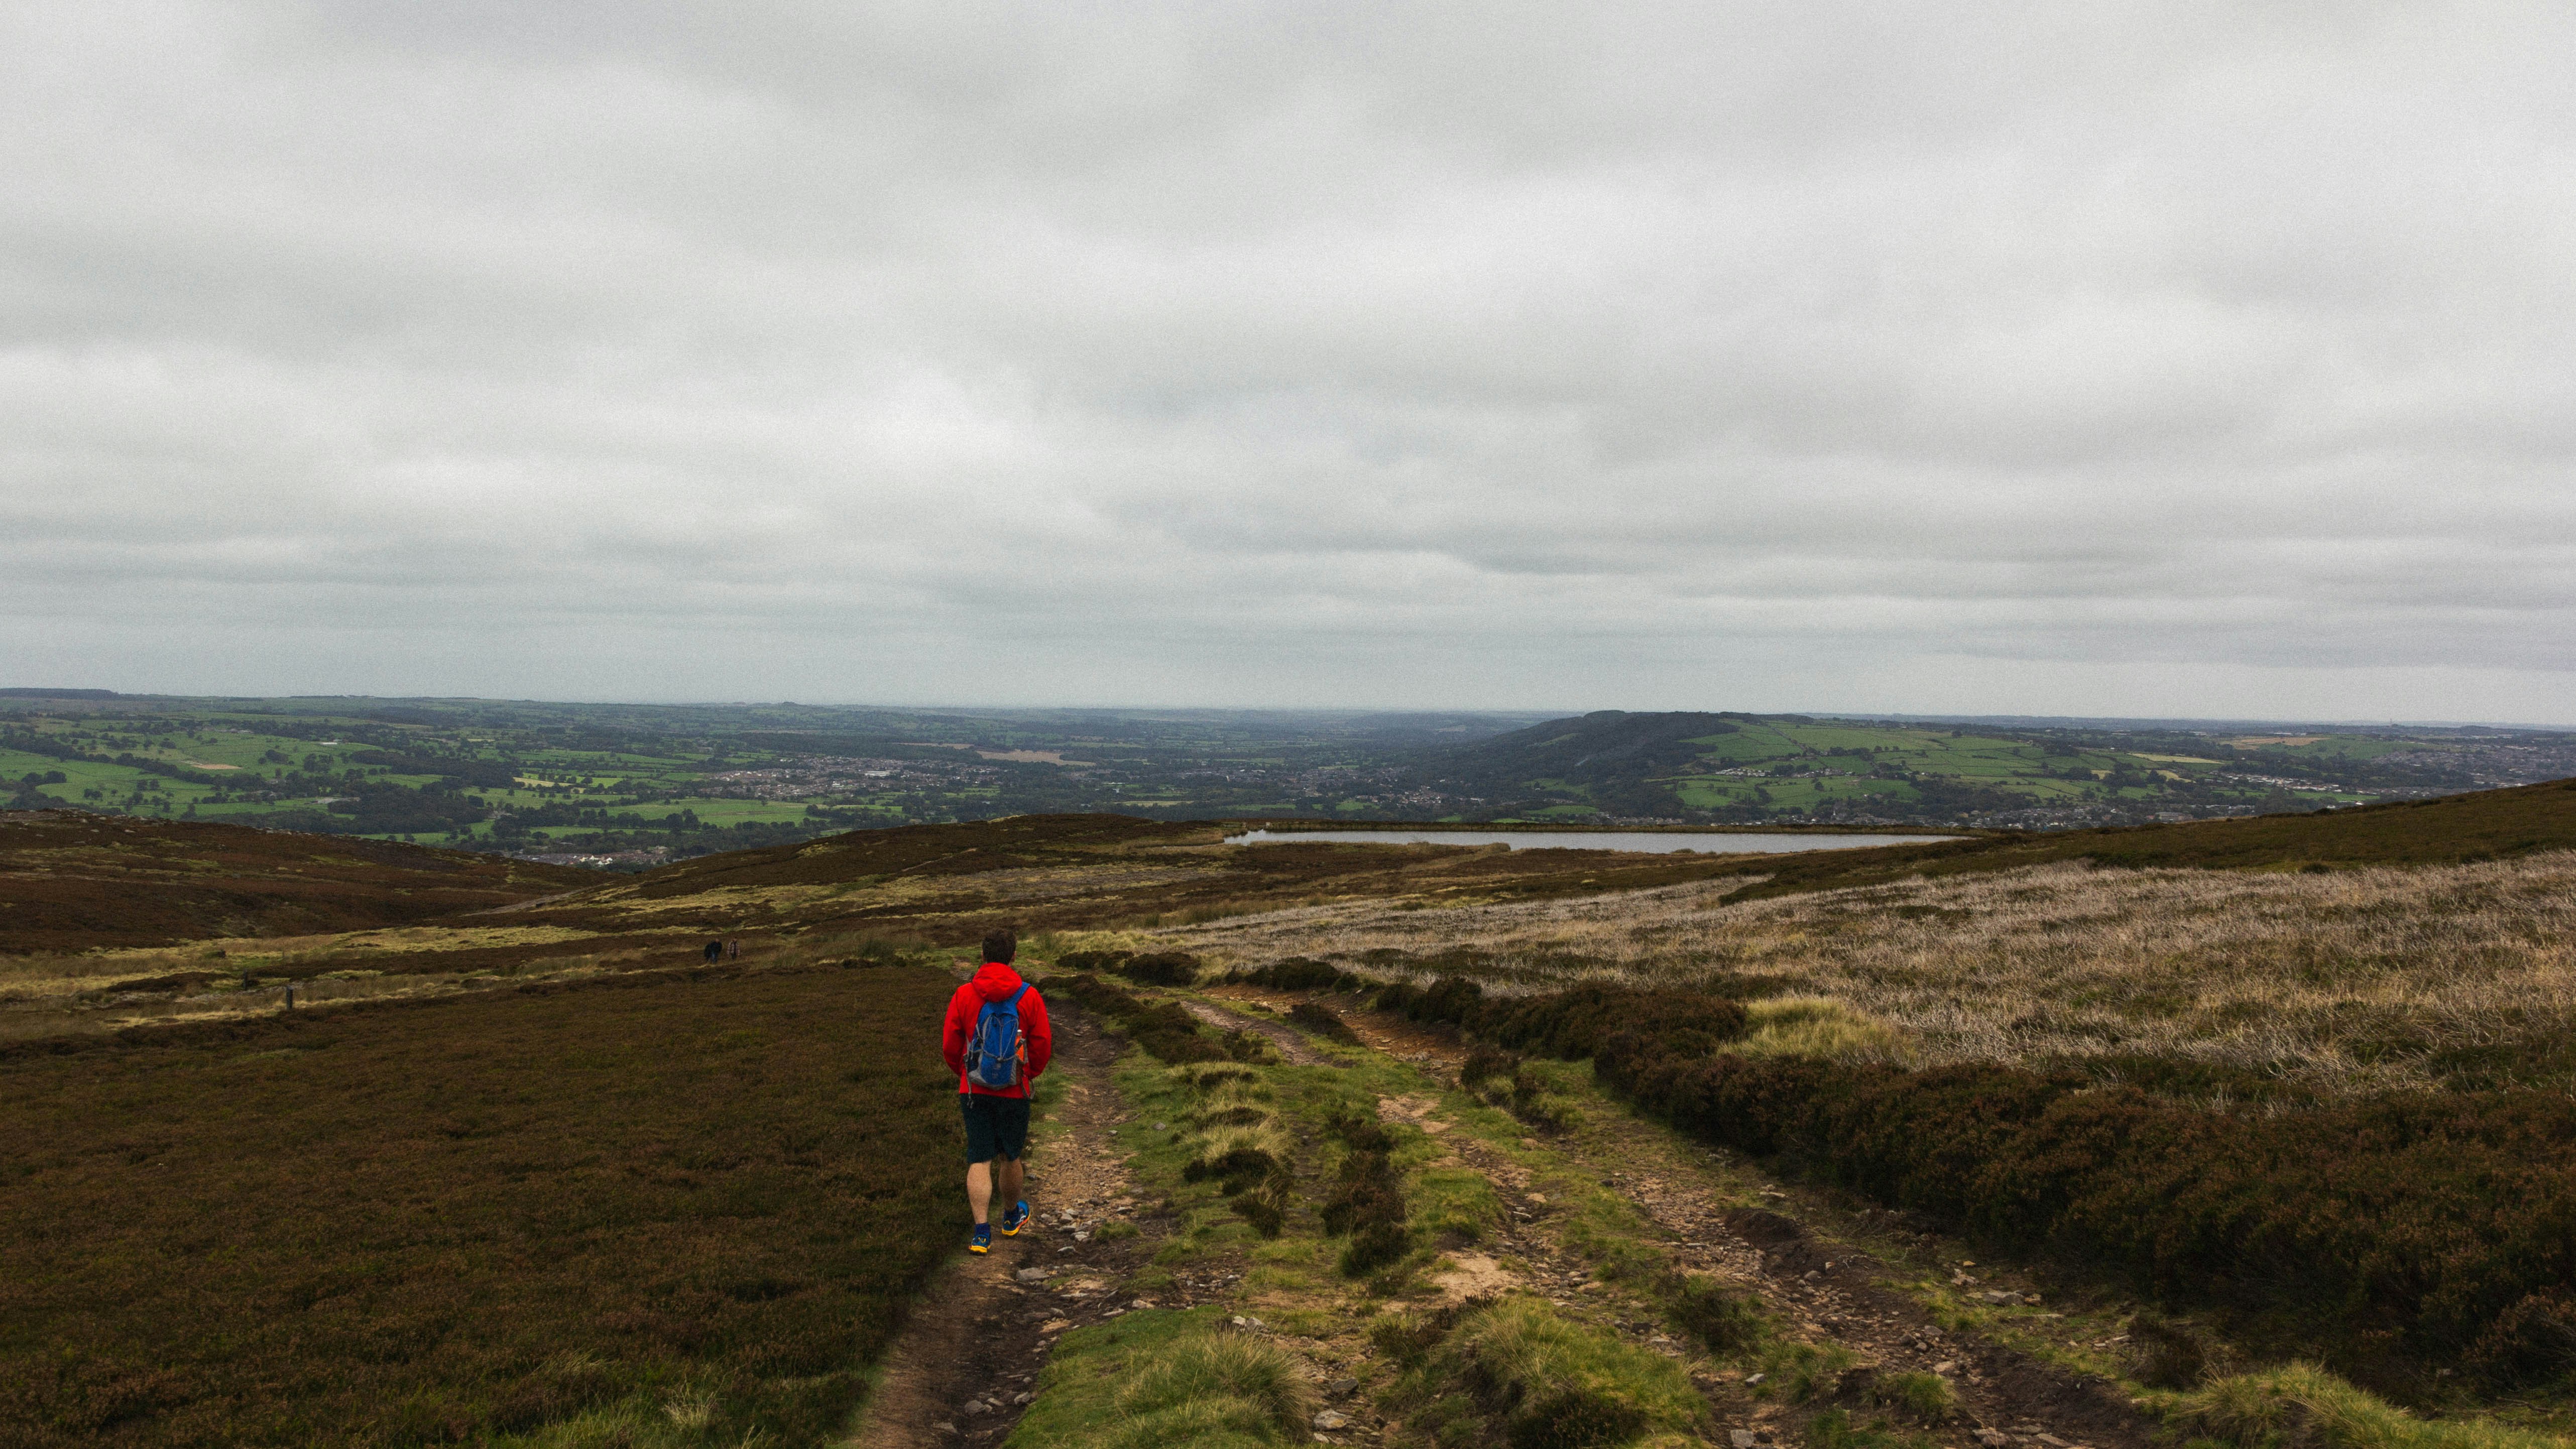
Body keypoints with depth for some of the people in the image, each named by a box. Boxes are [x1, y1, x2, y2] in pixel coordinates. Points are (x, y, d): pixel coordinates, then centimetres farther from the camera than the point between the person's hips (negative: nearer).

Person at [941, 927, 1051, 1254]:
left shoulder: (963, 996, -7)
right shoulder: (1029, 997, -8)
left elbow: (950, 1046, 0)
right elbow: (1043, 1046, -2)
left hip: (974, 1090, 0)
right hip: (1015, 1092, 0)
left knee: (979, 1161, 3)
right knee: (1010, 1157, 17)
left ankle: (982, 1232, -5)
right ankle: (1012, 1217, 37)